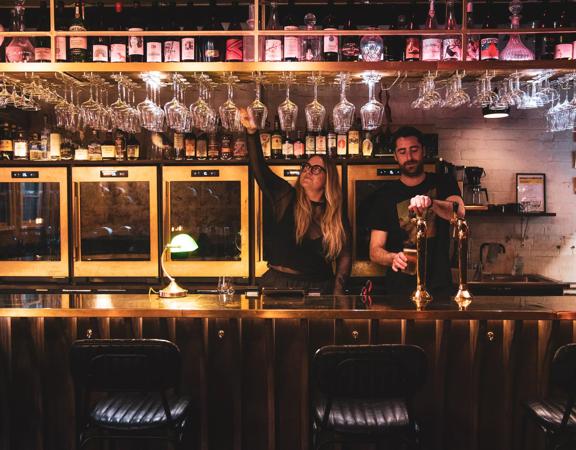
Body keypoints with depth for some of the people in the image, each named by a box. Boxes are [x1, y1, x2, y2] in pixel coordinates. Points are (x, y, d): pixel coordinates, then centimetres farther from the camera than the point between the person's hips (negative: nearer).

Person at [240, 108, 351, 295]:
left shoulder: (338, 218, 6)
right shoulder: (285, 198, 3)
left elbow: (344, 256, 6)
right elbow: (259, 167, -9)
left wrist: (338, 291, -5)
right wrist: (252, 132, -23)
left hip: (319, 286, 1)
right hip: (278, 283, 0)